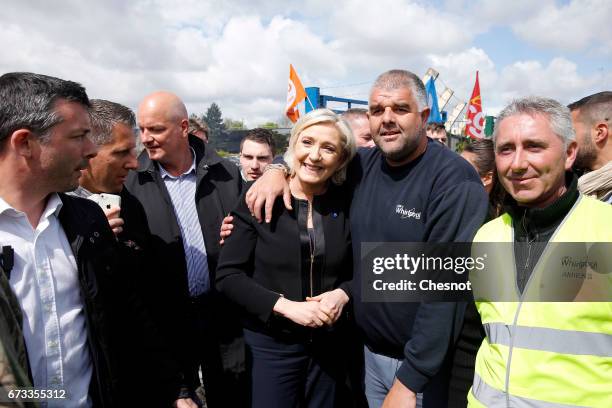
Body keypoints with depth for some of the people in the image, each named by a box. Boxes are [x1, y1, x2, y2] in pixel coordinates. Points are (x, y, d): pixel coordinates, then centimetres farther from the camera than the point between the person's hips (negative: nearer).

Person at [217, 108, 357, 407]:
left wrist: (343, 294, -14)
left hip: (330, 344, 3)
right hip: (271, 343, -2)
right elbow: (228, 275, -11)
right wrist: (285, 306, -20)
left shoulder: (346, 207, -3)